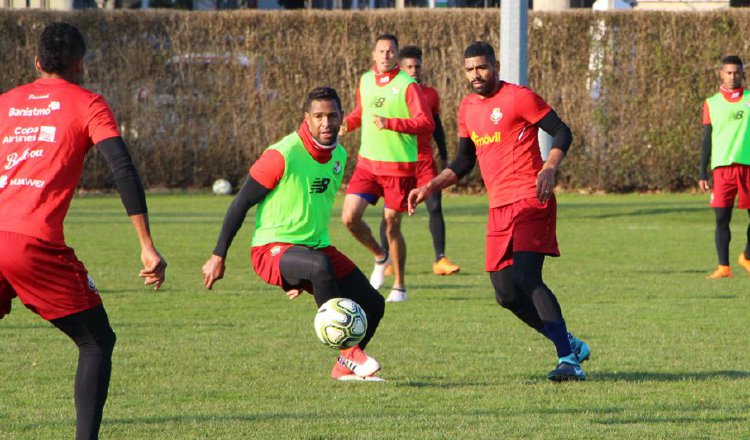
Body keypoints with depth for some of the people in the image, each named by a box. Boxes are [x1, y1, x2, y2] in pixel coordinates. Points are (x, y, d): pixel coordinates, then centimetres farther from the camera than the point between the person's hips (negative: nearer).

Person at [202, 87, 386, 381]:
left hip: (315, 247, 8)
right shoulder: (282, 155, -16)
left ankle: (345, 368, 23)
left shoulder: (339, 156, 8)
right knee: (320, 264, -39)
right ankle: (349, 352, -28)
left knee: (373, 304, -2)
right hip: (272, 249, -8)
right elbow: (241, 204, -9)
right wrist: (218, 257, -7)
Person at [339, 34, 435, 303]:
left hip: (399, 167, -5)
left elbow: (427, 124, -17)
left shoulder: (407, 85, -10)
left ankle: (399, 287, 16)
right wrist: (347, 123, 4)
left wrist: (390, 123, -27)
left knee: (391, 226, -1)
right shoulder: (365, 81, 8)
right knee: (349, 216, -8)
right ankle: (380, 257, 21)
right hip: (367, 163, 5)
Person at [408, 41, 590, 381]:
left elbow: (561, 132, -7)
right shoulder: (467, 108, 16)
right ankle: (571, 345, 19)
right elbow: (464, 161, 26)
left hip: (530, 201, -8)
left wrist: (549, 169, -23)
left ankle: (568, 360, -22)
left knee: (527, 279, -22)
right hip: (499, 209, 8)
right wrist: (430, 187, 15)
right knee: (507, 294, 4)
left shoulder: (519, 98, -6)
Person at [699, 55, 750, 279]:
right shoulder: (711, 104, 9)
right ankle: (723, 267, -4)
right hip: (722, 166, 0)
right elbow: (707, 140, 10)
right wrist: (703, 173, 4)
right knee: (722, 217, -6)